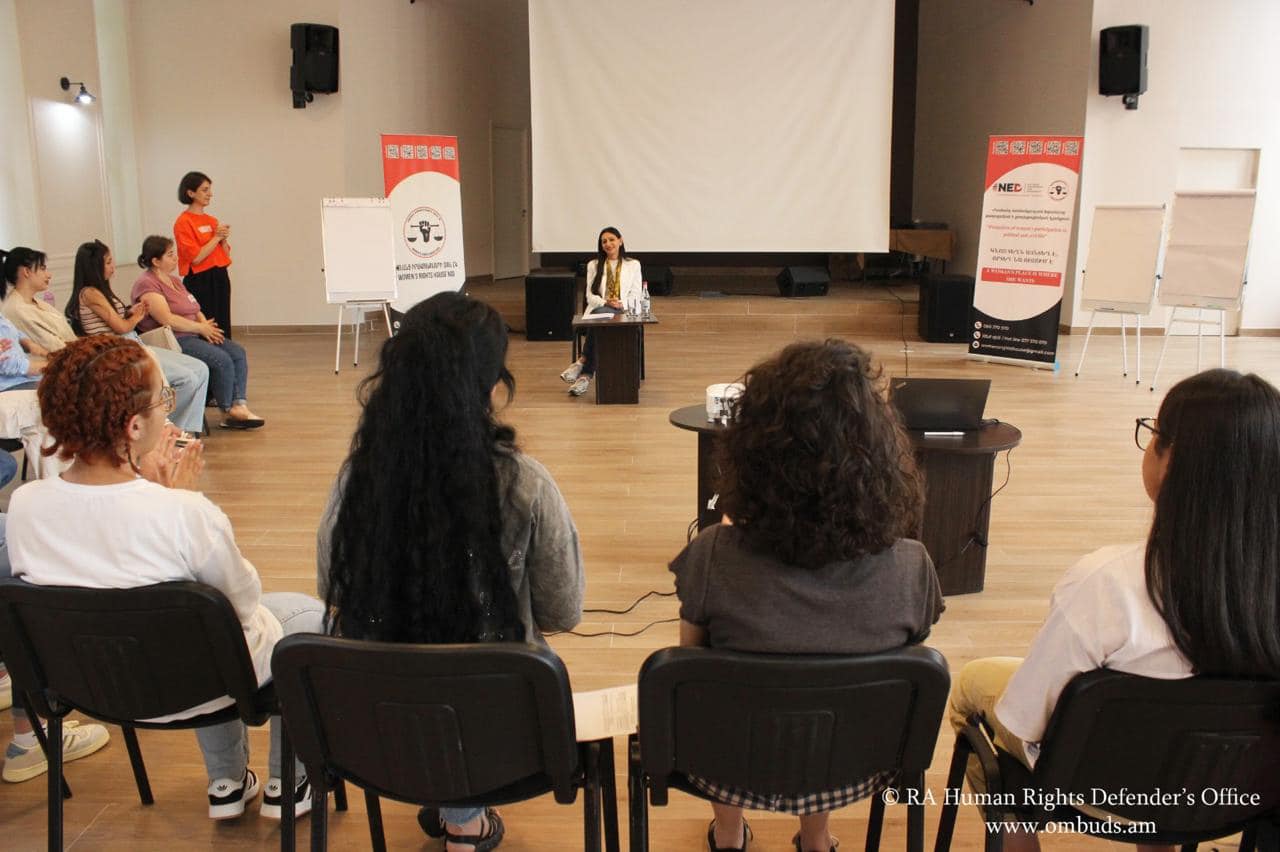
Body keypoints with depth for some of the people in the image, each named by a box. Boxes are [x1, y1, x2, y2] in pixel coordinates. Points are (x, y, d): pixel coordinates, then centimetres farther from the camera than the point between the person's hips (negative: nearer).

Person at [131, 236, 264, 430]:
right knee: (221, 359, -25)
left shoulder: (174, 281, 21)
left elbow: (196, 310, 19)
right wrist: (201, 328, -12)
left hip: (194, 335, 9)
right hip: (172, 341, -9)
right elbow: (168, 320, -20)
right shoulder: (146, 284, -9)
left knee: (238, 352, -10)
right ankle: (228, 411, -10)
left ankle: (239, 406, -19)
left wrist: (207, 326, -3)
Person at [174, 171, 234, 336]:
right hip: (200, 282, -7)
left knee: (223, 328, 8)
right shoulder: (183, 222, -9)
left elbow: (225, 254, 16)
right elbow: (196, 258, -16)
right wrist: (216, 237, -11)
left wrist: (223, 239, -3)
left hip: (220, 278, 7)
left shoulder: (212, 220, 12)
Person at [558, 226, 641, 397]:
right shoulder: (594, 265, 17)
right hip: (598, 310, 1)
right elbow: (590, 295, 7)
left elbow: (635, 294, 6)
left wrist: (622, 304, -14)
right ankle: (586, 374, -41)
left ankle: (582, 362, -37)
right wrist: (605, 303, -14)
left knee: (599, 317, -37)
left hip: (623, 312, -1)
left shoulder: (633, 265, 14)